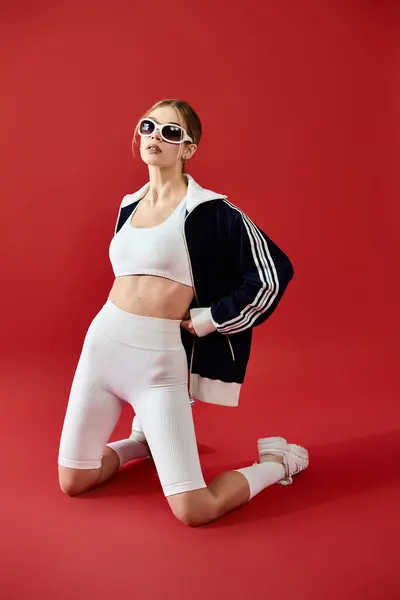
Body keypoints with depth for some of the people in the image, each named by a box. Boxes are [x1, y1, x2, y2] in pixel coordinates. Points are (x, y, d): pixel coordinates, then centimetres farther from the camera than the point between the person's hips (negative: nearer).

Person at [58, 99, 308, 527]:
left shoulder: (208, 210, -9)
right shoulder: (129, 205, 10)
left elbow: (273, 274, -11)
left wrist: (210, 320, -6)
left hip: (159, 358, -6)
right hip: (102, 341, 6)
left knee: (193, 512, -10)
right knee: (72, 483, 13)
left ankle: (277, 461, 16)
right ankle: (145, 441, 38)